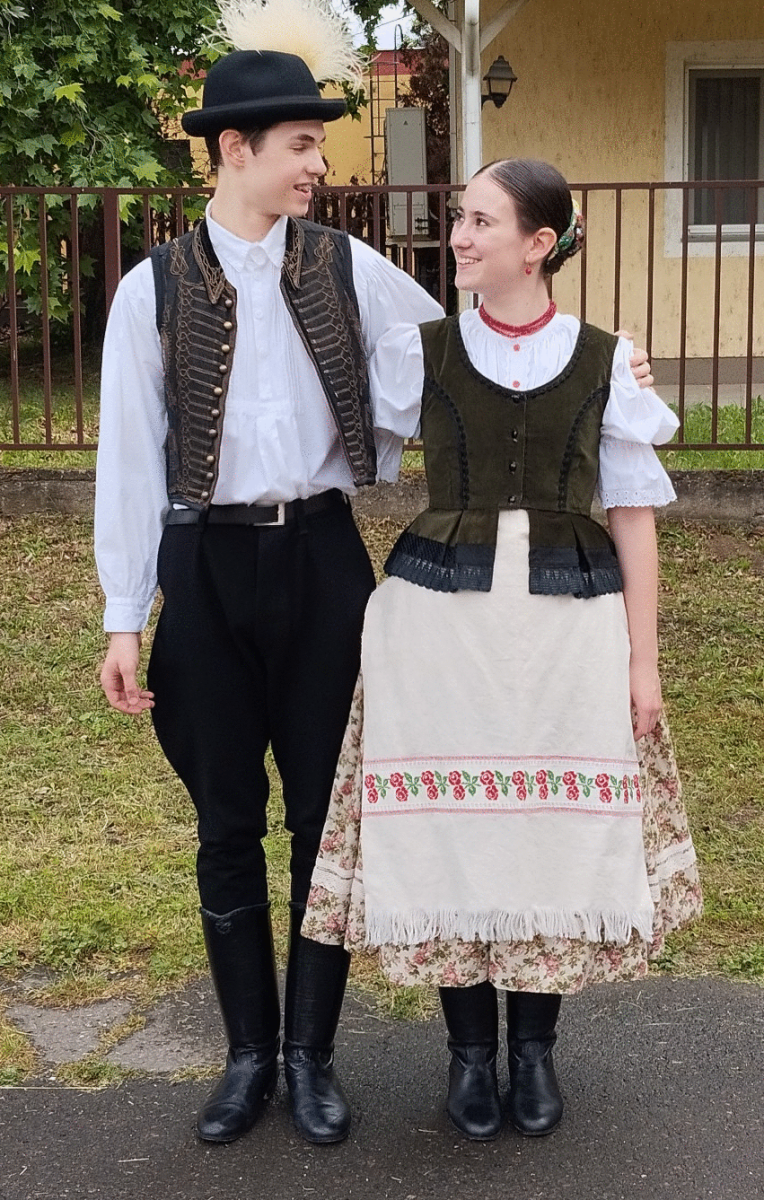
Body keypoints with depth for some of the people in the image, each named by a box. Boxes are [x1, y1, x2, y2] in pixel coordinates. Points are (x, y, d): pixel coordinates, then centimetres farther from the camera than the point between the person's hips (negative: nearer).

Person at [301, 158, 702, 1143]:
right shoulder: (418, 354, 3)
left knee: (558, 829, 6)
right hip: (442, 616, 0)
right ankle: (470, 1048, 23)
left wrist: (642, 659, 2)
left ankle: (534, 1045, 26)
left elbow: (633, 516, 4)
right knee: (452, 828, 5)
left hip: (570, 619, 0)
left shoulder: (605, 362, 2)